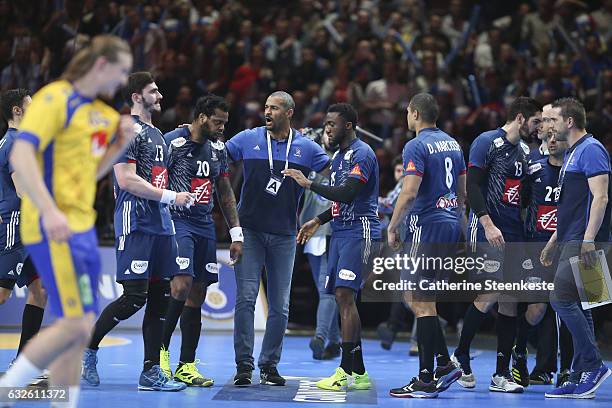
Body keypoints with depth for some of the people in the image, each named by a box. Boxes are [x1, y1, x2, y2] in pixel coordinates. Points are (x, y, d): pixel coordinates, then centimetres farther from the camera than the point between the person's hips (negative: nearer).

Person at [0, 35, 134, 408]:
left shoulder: (101, 112, 17)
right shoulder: (56, 98, -9)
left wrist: (121, 144, 9)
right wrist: (48, 210, -30)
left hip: (81, 228, 9)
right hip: (55, 229, -9)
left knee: (79, 330, 7)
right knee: (75, 325, -15)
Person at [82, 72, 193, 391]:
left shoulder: (157, 134, 22)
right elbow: (127, 179, -17)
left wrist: (180, 198, 13)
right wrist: (170, 196, -15)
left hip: (160, 224, 9)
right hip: (136, 223, -9)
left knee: (160, 297, 4)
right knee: (134, 296, -13)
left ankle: (151, 373, 6)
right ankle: (87, 347, 5)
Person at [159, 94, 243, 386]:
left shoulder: (218, 147, 12)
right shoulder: (172, 142, -9)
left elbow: (225, 192, 18)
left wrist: (236, 234, 13)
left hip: (205, 225, 7)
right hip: (177, 222, -7)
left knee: (197, 297, 5)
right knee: (182, 286, -21)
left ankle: (186, 368, 8)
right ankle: (161, 349, -3)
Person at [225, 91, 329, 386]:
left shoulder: (306, 148, 4)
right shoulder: (248, 139, 3)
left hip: (284, 235, 1)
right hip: (250, 231, -1)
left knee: (280, 306, 4)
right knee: (245, 298, -8)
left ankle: (269, 365, 15)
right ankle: (244, 365, -4)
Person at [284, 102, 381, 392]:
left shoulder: (362, 154, -11)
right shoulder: (339, 155, 20)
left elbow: (347, 194, -23)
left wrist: (309, 184, -18)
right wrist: (318, 221, 19)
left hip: (359, 233, -10)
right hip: (340, 233, 10)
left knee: (344, 295, -16)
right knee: (342, 298, 7)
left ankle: (346, 371, -16)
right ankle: (358, 373, 9)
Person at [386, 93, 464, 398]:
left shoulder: (416, 147, -11)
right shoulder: (452, 144, 15)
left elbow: (409, 193, -19)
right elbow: (463, 191, 19)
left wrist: (392, 227, -9)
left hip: (427, 229, -9)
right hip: (451, 227, 9)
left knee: (422, 303, -5)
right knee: (414, 296, 16)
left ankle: (426, 380, -5)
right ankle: (444, 364, 11)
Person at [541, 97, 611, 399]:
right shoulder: (571, 153, 22)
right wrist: (552, 242, 27)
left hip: (584, 242, -10)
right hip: (572, 242, 10)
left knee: (562, 299, -15)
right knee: (576, 307, 8)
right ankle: (582, 379, 9)